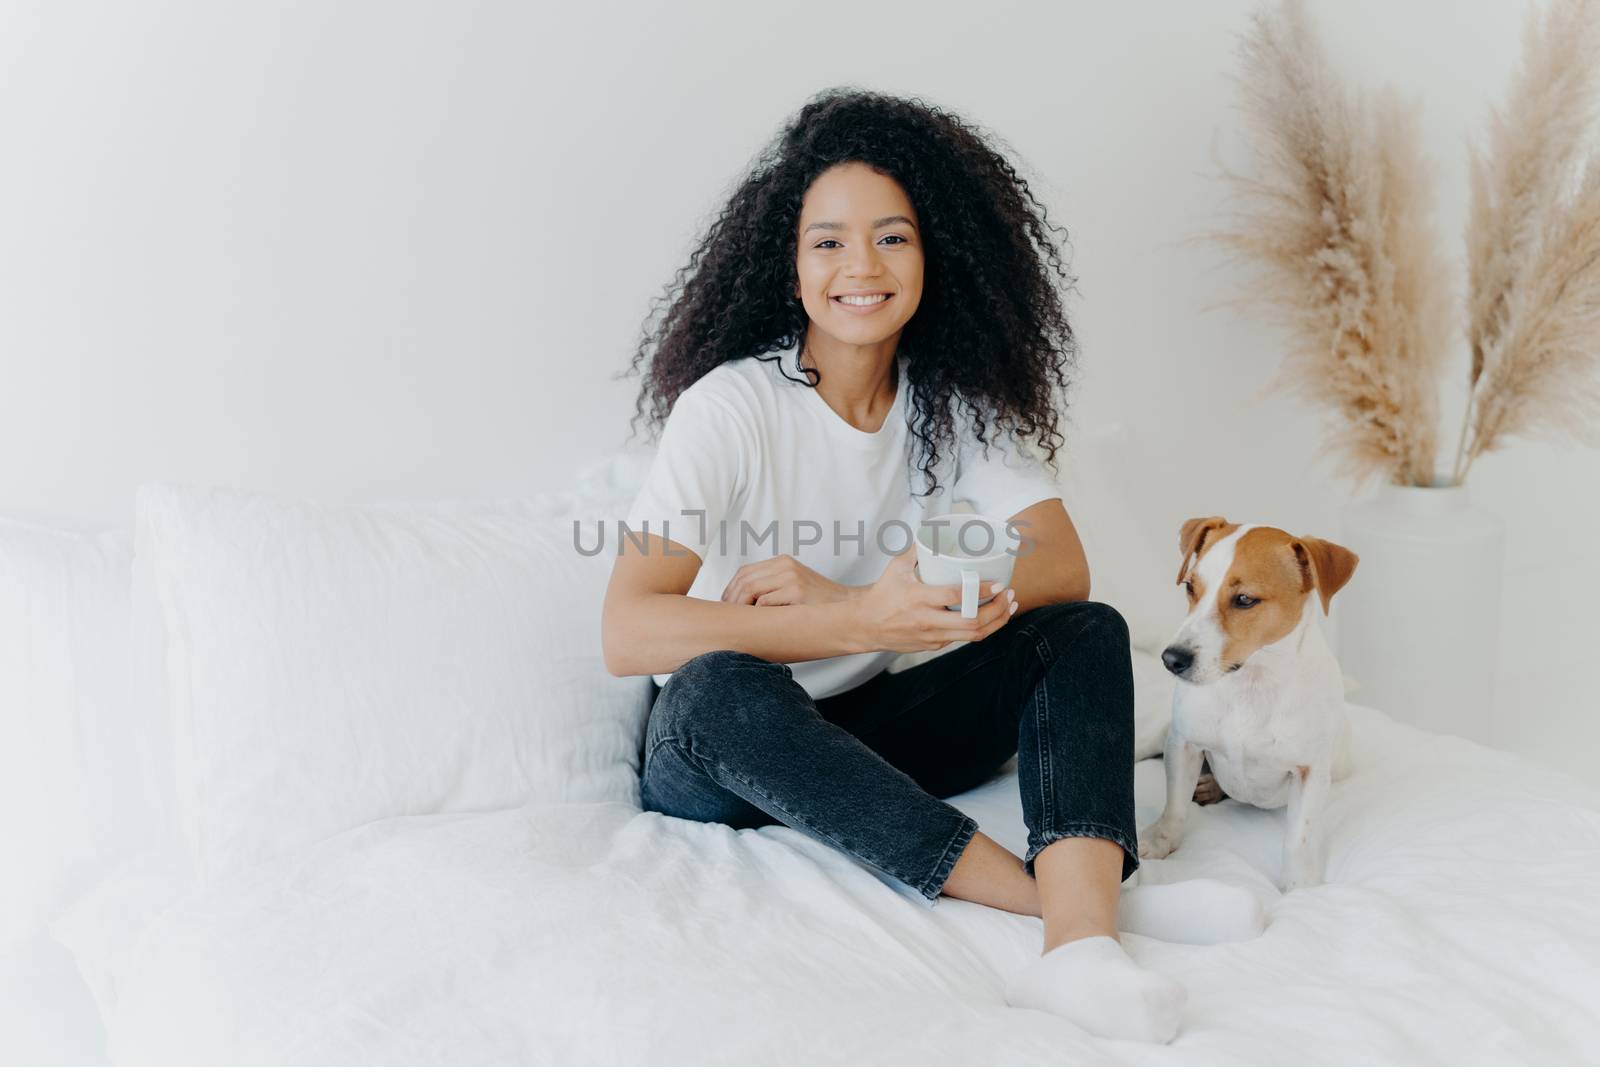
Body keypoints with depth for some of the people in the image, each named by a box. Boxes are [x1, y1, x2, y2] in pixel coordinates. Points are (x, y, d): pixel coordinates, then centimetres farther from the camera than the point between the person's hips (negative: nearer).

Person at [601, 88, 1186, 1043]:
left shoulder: (957, 401, -2)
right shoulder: (732, 407, -16)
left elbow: (1064, 569, -13)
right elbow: (627, 633, -26)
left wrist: (825, 594, -25)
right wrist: (861, 617, -38)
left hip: (867, 732, 4)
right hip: (719, 754, -4)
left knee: (1088, 633, -16)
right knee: (719, 688, -38)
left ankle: (1081, 943, -38)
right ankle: (1042, 893, -35)